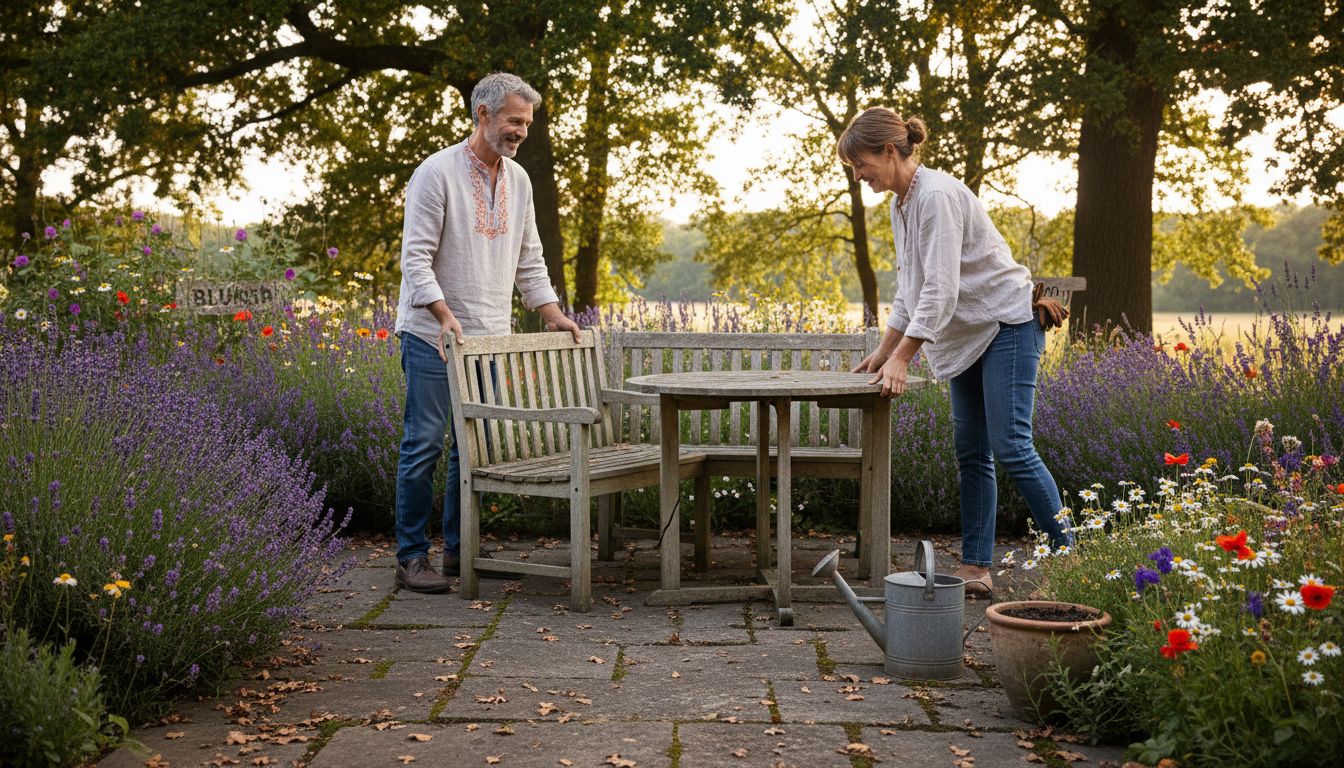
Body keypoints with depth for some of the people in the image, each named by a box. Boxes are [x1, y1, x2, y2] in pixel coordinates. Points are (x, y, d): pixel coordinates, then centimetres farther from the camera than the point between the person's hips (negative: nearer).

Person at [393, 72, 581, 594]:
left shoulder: (518, 180, 12)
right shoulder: (437, 172, -10)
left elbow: (528, 261, 19)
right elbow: (415, 256, -14)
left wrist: (553, 315, 10)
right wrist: (445, 315, -26)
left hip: (489, 337, 7)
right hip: (434, 336, -6)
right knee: (424, 446, -4)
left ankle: (459, 550, 18)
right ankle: (411, 556, 3)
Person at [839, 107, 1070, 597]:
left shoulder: (936, 196, -20)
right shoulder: (901, 205, 11)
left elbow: (940, 289, -26)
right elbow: (909, 289, 20)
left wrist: (901, 359, -25)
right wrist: (883, 351, 17)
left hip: (1008, 325, -10)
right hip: (969, 336, 10)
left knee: (1011, 446, -14)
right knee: (971, 453, 5)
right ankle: (976, 569, 5)